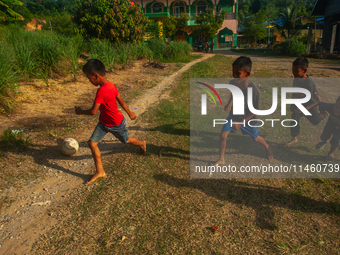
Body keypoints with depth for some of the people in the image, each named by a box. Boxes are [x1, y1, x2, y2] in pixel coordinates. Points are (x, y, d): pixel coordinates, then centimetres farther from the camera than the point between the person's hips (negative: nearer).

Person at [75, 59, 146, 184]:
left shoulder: (102, 91, -35)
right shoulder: (111, 85, -7)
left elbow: (93, 111, -33)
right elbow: (121, 101, 4)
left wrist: (80, 111, -14)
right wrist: (130, 113, 15)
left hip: (116, 124, -8)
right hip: (104, 122, 8)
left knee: (126, 140, 20)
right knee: (92, 142, -1)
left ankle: (141, 143, 54)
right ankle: (100, 171, 10)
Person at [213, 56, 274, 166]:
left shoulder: (253, 91, -34)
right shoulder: (233, 82, -19)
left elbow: (254, 111, -23)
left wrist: (241, 123, -26)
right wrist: (229, 103, -6)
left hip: (248, 118, -3)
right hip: (234, 115, 4)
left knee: (256, 138, 19)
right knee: (223, 135, -8)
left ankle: (267, 147, 54)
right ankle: (221, 159, 13)